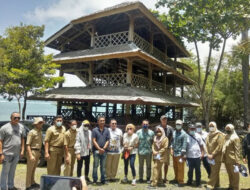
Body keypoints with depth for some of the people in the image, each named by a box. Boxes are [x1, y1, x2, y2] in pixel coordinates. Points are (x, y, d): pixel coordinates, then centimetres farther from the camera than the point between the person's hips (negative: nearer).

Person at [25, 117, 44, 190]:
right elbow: (28, 145, -17)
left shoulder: (40, 132, 12)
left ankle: (32, 183, 31)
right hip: (32, 152, -8)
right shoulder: (32, 132, -13)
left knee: (33, 169, 18)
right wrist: (31, 155, -23)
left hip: (38, 152, 8)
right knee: (29, 169, 0)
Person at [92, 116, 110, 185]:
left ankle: (103, 180, 20)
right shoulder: (95, 130, -2)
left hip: (104, 151, 3)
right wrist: (99, 149, -12)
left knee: (103, 166, 11)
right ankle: (95, 180, 15)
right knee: (95, 165, 3)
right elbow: (94, 141, -6)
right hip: (96, 150, -2)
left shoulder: (107, 130, 5)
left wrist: (103, 148, -9)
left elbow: (108, 140, 4)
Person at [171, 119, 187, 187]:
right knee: (175, 167, 18)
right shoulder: (174, 132, 9)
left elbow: (184, 145, -14)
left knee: (180, 168, 3)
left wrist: (182, 155, -15)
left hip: (180, 154, -6)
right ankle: (176, 179, 34)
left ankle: (180, 181, 16)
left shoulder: (183, 134, -12)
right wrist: (172, 149, 11)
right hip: (174, 153, 7)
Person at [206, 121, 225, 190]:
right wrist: (208, 154, -3)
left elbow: (219, 146, -15)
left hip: (217, 157, -6)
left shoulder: (219, 134, -8)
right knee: (215, 171, 16)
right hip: (210, 157, 6)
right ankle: (216, 184, 28)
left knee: (214, 172, -5)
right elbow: (207, 145, 10)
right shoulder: (209, 135, 12)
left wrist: (213, 155, -16)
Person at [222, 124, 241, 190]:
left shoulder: (235, 138, -12)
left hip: (232, 160, -8)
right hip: (226, 159, 8)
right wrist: (223, 158, 14)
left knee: (235, 174, 5)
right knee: (229, 174, 19)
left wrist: (237, 160, -19)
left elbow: (237, 150, -16)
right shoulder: (226, 137, 14)